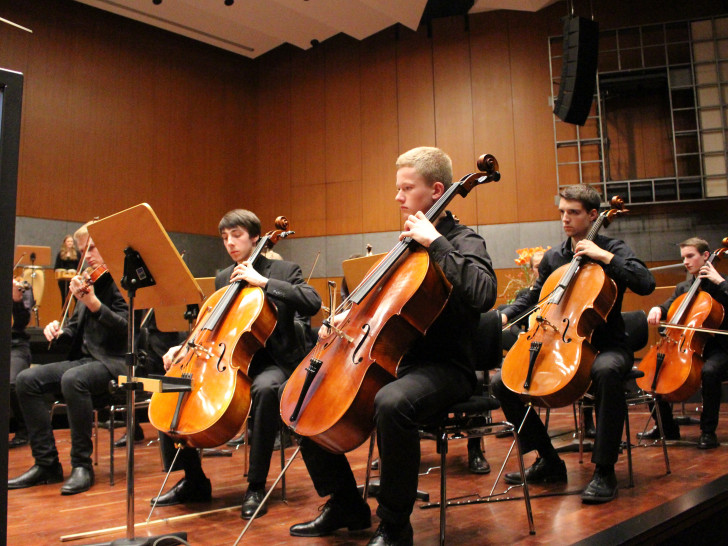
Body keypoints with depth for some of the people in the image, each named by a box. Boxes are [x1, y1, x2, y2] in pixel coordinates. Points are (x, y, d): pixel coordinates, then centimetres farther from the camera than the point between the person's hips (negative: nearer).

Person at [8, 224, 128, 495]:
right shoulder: (89, 281, 16)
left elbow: (126, 326, -19)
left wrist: (93, 302, -29)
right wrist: (59, 330, 1)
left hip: (114, 362, -8)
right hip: (84, 358, 8)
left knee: (72, 380, -36)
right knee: (27, 379, -10)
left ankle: (82, 465, -21)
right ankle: (46, 463, -4)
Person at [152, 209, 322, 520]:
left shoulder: (283, 270, 0)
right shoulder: (223, 278, 16)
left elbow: (312, 303, -19)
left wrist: (264, 282, -21)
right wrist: (183, 348, 1)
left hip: (271, 362, -6)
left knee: (265, 388, -40)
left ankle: (256, 486, -25)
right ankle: (194, 481, 3)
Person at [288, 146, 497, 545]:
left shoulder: (462, 241, -7)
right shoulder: (407, 243, 15)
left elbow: (483, 294, -29)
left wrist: (436, 242, -24)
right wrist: (351, 316, 7)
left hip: (444, 368, -8)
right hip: (395, 360, 8)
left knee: (391, 403, -40)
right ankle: (346, 505, 13)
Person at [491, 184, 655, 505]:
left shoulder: (612, 249, -1)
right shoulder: (553, 258, 13)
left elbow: (645, 284, -16)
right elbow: (533, 298, 21)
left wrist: (603, 256, -20)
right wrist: (505, 316, 3)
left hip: (605, 346, -5)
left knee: (607, 371, -42)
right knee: (502, 382, -11)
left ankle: (604, 470, -28)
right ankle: (549, 461, 2)